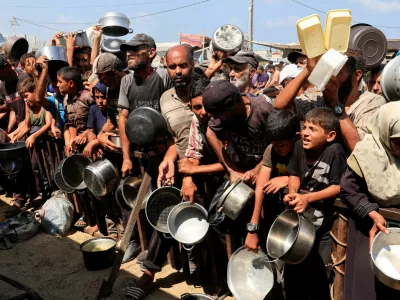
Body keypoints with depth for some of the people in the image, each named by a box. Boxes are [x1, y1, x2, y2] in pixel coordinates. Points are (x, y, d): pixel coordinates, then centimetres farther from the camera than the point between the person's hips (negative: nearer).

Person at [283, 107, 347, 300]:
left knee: (315, 269, 4)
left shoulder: (334, 151, -22)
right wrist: (292, 193, -14)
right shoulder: (299, 146, -7)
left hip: (321, 219, -5)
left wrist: (308, 198, -24)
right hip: (299, 213, 5)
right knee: (292, 264, 17)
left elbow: (338, 186, -18)